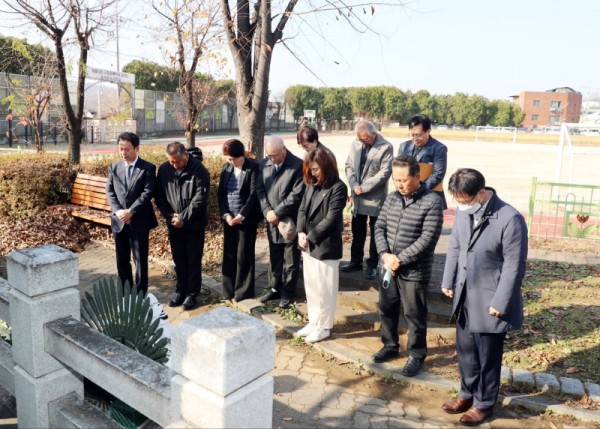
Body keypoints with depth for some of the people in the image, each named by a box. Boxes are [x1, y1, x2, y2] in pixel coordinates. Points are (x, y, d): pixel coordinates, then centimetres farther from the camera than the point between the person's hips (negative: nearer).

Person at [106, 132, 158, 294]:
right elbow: (109, 192, 4)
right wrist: (118, 211, -12)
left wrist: (131, 211, -19)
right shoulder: (114, 167, 9)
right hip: (119, 220, 4)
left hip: (139, 221, -4)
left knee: (140, 259, 3)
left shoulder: (148, 168, -5)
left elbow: (147, 193, -13)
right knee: (122, 259, 13)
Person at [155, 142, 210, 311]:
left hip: (194, 224, -4)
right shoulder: (163, 169, -1)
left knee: (193, 260, 5)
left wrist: (183, 218, -18)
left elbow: (200, 198, -17)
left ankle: (192, 294, 16)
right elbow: (159, 195, 4)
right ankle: (181, 291, 27)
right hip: (174, 224, 4)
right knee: (179, 260, 13)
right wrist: (169, 216, -8)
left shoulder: (199, 170, -13)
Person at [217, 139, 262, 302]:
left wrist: (241, 215, -17)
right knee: (229, 255, 10)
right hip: (229, 218, 5)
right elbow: (220, 193, 6)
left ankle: (243, 292, 14)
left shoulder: (253, 168, -8)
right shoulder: (226, 168, 8)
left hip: (246, 219, -5)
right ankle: (229, 291, 21)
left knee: (244, 256, 2)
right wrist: (226, 214, -6)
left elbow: (253, 194, -13)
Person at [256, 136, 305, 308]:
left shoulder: (298, 165, -15)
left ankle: (287, 292, 22)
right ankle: (274, 288, 32)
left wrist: (277, 212, -18)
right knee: (274, 257, 17)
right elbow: (260, 189, 3)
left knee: (290, 260, 8)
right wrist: (267, 211, -11)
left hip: (291, 221, -5)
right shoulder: (264, 164, 3)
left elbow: (296, 194, -19)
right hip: (272, 220, 5)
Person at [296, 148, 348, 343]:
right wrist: (301, 233, -8)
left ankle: (324, 327, 20)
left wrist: (310, 237, -15)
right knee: (310, 286, 17)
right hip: (308, 245, 7)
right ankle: (313, 322, 32)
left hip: (325, 246, -7)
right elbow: (302, 209, 8)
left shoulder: (338, 187, -14)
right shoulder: (312, 185, 8)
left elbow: (331, 218, -18)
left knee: (324, 288, 5)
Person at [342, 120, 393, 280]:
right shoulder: (356, 144, 4)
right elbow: (349, 166, 6)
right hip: (358, 197, 5)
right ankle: (356, 260, 30)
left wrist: (364, 187, -17)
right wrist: (354, 185, -11)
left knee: (375, 232, 7)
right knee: (357, 231, 15)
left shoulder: (386, 147, -13)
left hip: (376, 197, -5)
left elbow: (385, 172, -18)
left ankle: (372, 265, 19)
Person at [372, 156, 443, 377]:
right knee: (386, 308, 18)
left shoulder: (432, 202, -14)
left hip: (415, 270, -6)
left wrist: (400, 259, -19)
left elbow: (428, 239, -19)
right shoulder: (392, 197, 4)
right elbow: (379, 227, 4)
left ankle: (417, 355, 27)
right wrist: (385, 255, -12)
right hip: (388, 267, 6)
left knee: (414, 315, 7)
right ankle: (390, 346, 39)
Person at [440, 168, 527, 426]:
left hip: (489, 303, -6)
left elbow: (514, 266, -18)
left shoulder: (510, 219, -22)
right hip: (464, 299, 6)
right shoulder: (463, 212, -3)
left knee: (487, 357, 11)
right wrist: (448, 282, 10)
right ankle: (468, 394, 41)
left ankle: (484, 404, 32)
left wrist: (499, 303, -15)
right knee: (465, 351, 20)